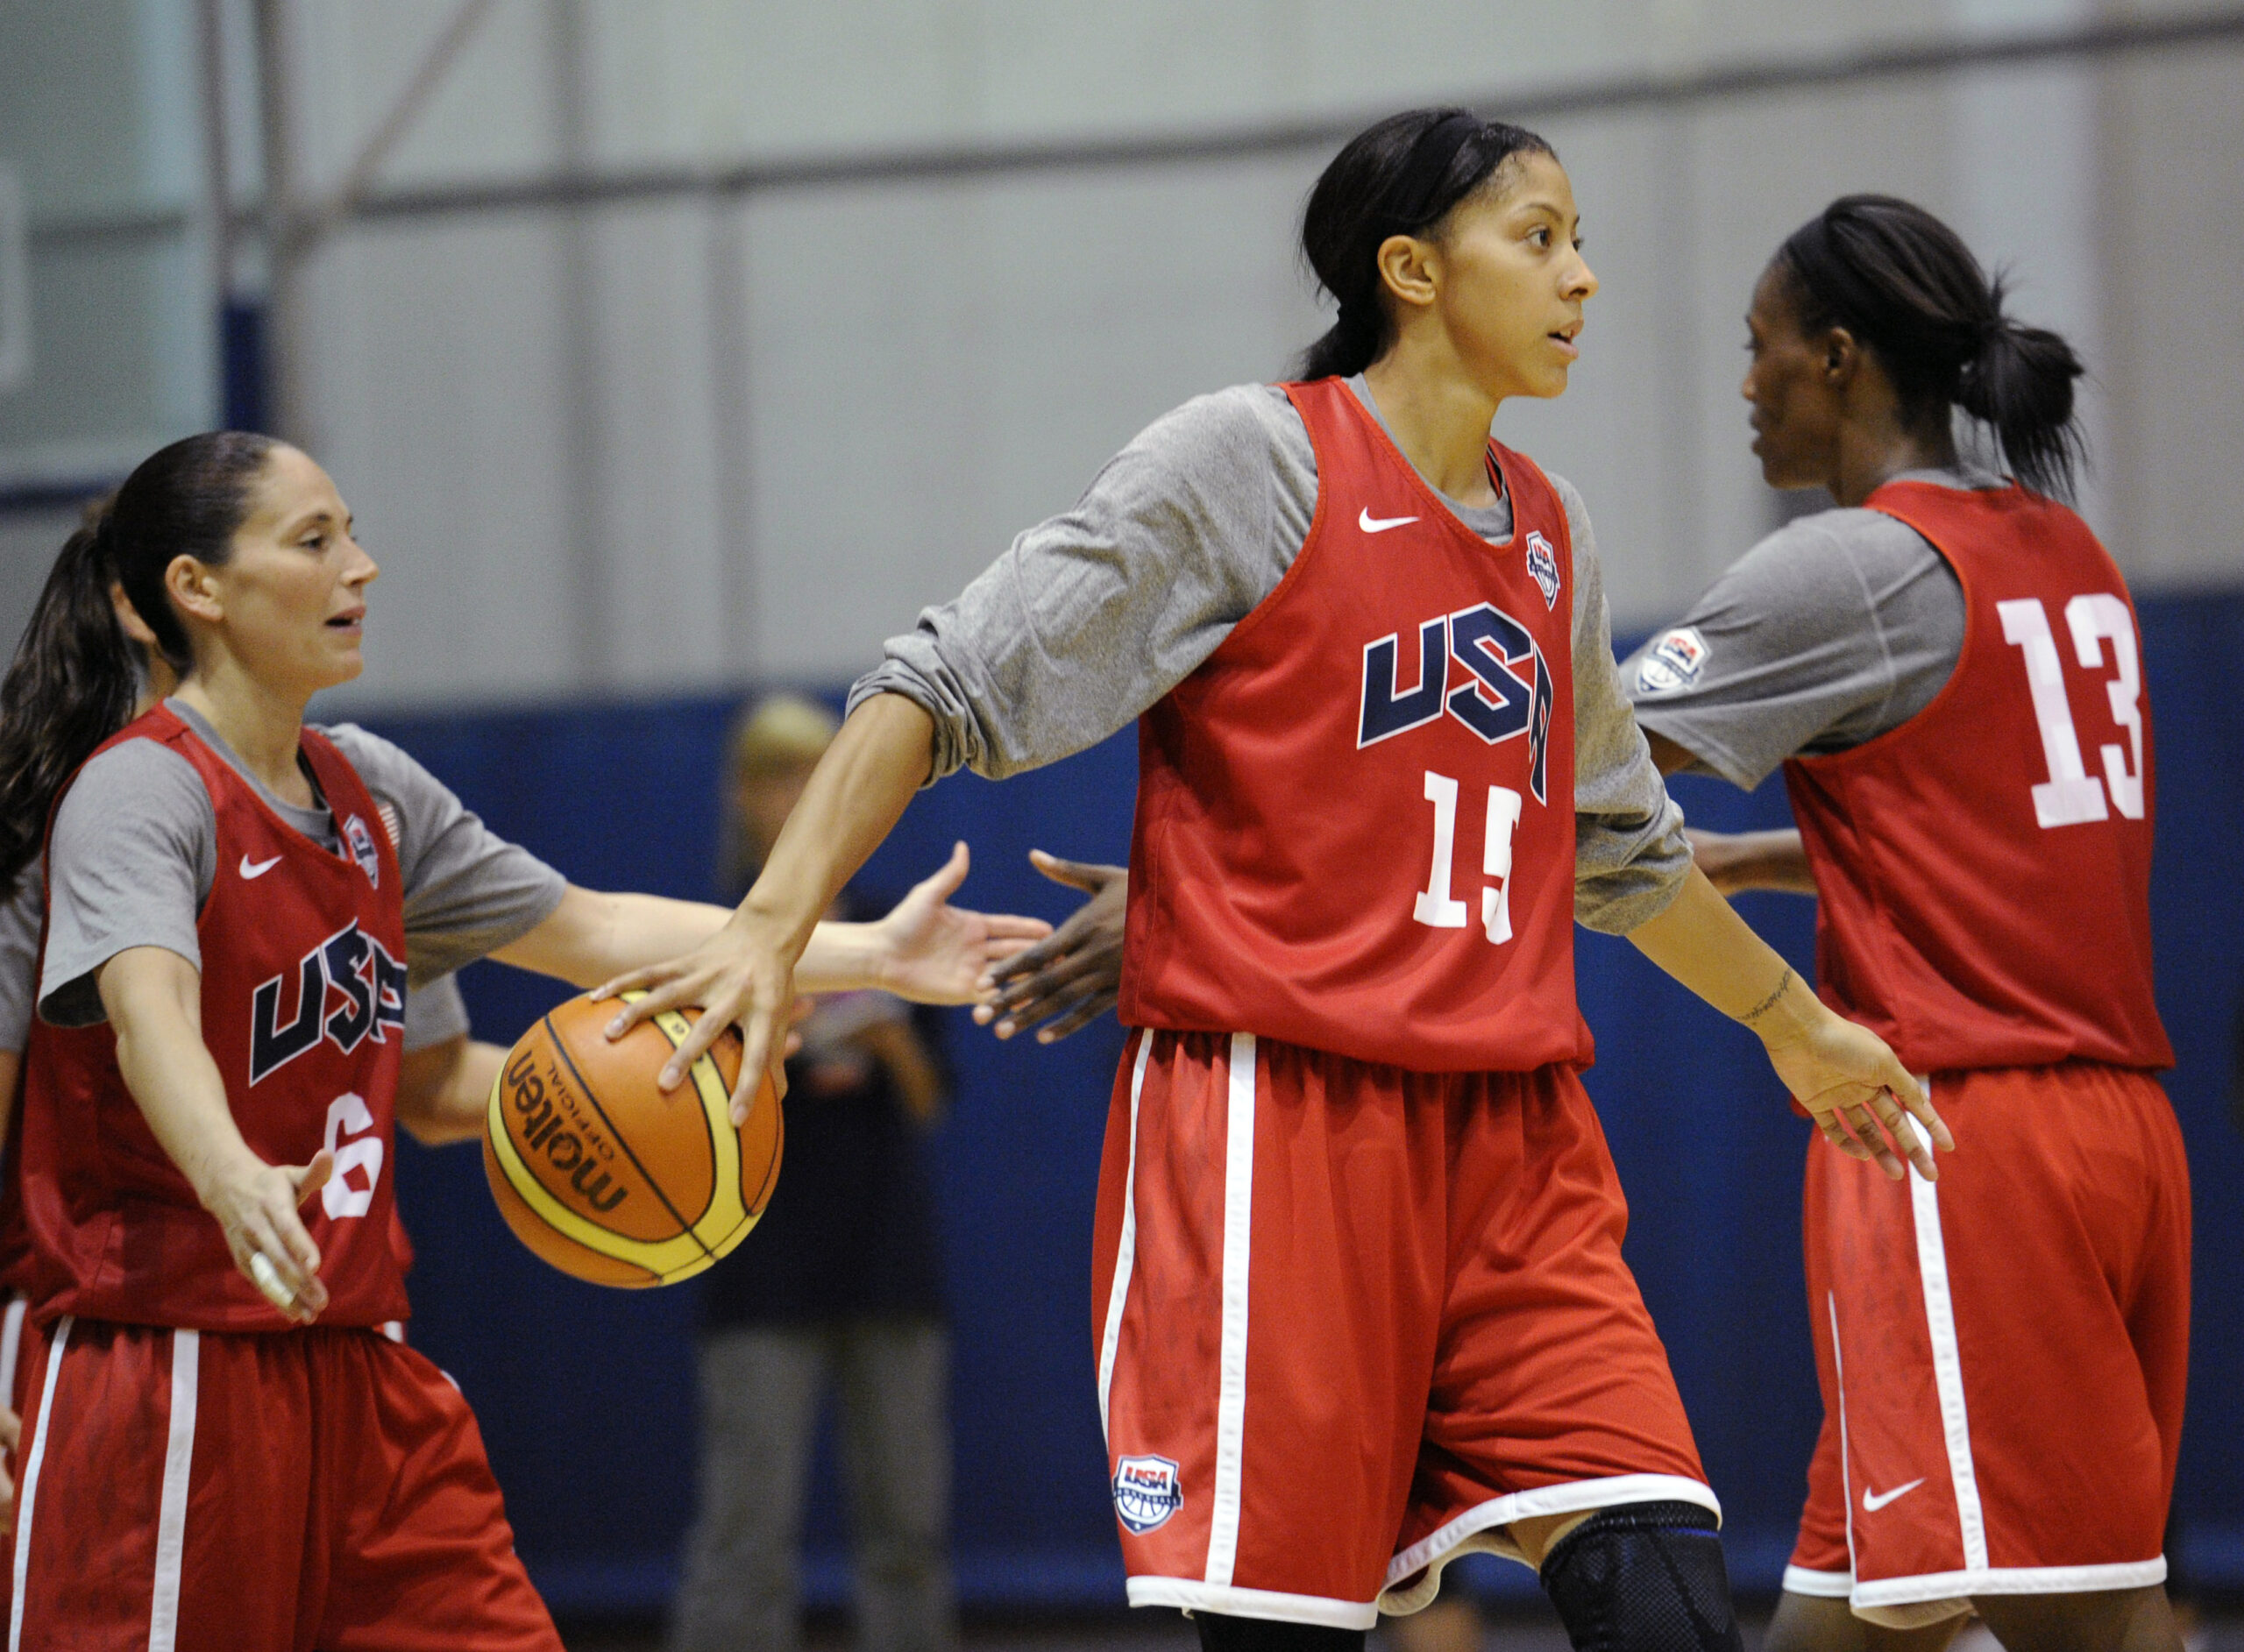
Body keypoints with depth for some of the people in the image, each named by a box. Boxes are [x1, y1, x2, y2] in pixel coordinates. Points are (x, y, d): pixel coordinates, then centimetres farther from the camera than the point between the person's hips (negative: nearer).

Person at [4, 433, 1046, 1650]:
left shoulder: (369, 790, 13)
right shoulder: (135, 788, -13)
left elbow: (586, 929, 20)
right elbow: (151, 1012, -31)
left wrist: (871, 953, 14)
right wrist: (234, 1181, -51)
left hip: (351, 1367, 8)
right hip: (167, 1377, -8)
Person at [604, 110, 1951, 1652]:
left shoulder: (1548, 529, 16)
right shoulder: (1252, 462, -4)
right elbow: (950, 685, -8)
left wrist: (1798, 1028, 41)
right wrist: (775, 927, -19)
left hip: (1513, 1146, 6)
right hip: (1279, 1127, -6)